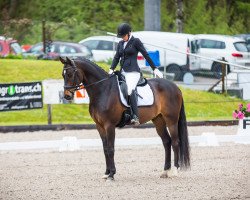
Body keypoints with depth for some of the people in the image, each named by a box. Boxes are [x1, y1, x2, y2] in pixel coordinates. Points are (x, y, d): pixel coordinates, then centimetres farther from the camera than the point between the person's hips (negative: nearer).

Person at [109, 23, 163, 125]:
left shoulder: (135, 41, -1)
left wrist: (155, 69, 0)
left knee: (130, 90, -29)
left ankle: (135, 116, -38)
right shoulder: (120, 44, 18)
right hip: (123, 72, 9)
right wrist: (111, 69, 0)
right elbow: (116, 57, 16)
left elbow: (146, 55, 0)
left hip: (133, 71, -9)